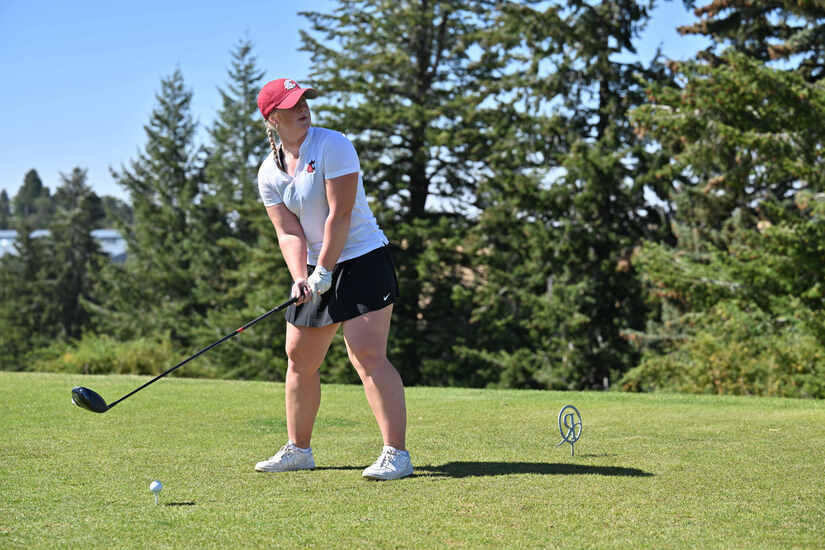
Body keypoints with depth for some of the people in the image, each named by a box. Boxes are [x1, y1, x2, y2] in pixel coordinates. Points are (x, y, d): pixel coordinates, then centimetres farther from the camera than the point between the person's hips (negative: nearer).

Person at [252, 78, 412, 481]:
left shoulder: (332, 145, -12)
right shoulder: (269, 172, 4)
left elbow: (339, 215, -17)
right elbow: (289, 232, -2)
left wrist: (324, 271, -19)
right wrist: (300, 278, -18)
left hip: (362, 259, -7)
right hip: (315, 271, 7)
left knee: (367, 355, -17)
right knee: (299, 358, 10)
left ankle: (396, 454, -17)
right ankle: (298, 450, 24)